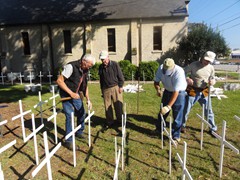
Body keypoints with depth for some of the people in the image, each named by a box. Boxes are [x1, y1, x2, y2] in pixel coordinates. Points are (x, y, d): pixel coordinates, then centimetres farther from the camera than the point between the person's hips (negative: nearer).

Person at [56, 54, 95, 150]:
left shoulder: (85, 70, -1)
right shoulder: (71, 66, -24)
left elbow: (85, 85, 8)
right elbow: (59, 81, -24)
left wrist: (88, 99, 0)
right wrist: (71, 93, -26)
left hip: (76, 94, 8)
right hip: (66, 94, -7)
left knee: (82, 113, 13)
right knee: (70, 116, -11)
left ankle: (79, 132, 35)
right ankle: (68, 141, 3)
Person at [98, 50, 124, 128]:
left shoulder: (115, 64, -4)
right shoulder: (101, 67, 7)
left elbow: (120, 76, -3)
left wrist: (120, 86, -7)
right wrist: (101, 89, 17)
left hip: (115, 87, -3)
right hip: (106, 89, 4)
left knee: (118, 105, -1)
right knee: (107, 106, 7)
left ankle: (119, 120, 16)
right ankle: (109, 121, 21)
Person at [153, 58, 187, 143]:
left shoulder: (179, 72, -35)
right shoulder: (161, 68, -20)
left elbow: (176, 92, -35)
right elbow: (156, 81, -6)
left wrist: (168, 107, -38)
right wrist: (158, 89, -28)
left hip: (179, 92, -5)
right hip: (167, 91, 5)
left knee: (177, 115, -4)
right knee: (162, 111, 14)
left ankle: (176, 135, 11)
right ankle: (159, 129, 34)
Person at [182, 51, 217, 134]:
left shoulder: (211, 68, 1)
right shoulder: (194, 65, -11)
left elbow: (212, 78, 13)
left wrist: (213, 81, -11)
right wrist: (187, 79, -25)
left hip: (204, 92, 4)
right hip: (192, 91, -3)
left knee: (208, 111, 12)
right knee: (186, 110, 6)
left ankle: (213, 128, 29)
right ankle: (182, 125, 27)